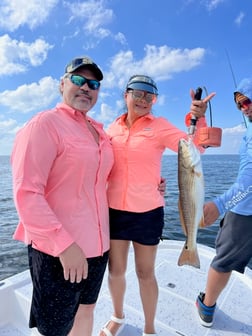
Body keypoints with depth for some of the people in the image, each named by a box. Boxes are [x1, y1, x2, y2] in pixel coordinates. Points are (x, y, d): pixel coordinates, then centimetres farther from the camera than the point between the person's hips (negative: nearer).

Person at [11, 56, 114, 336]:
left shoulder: (99, 130, 9)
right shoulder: (45, 124, -13)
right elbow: (26, 193, -20)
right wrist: (64, 244, -23)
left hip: (97, 245, 7)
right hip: (57, 251, -7)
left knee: (86, 310, 26)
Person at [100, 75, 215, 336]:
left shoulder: (159, 126, -4)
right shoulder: (112, 128, 5)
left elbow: (193, 147, -14)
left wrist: (198, 119, -30)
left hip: (147, 213, -3)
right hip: (114, 211, 3)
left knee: (145, 273, 13)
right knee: (115, 270, 18)